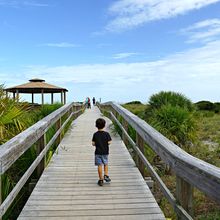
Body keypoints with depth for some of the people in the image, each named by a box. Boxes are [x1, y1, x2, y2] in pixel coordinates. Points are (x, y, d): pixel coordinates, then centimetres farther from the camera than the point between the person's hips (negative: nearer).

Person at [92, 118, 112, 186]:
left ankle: (101, 179, 9)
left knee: (99, 165, 5)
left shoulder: (95, 134, -6)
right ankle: (106, 175, 6)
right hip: (105, 152, 0)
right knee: (106, 164, 20)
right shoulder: (106, 134, -9)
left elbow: (93, 143, -6)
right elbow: (109, 142, -11)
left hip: (98, 152, 0)